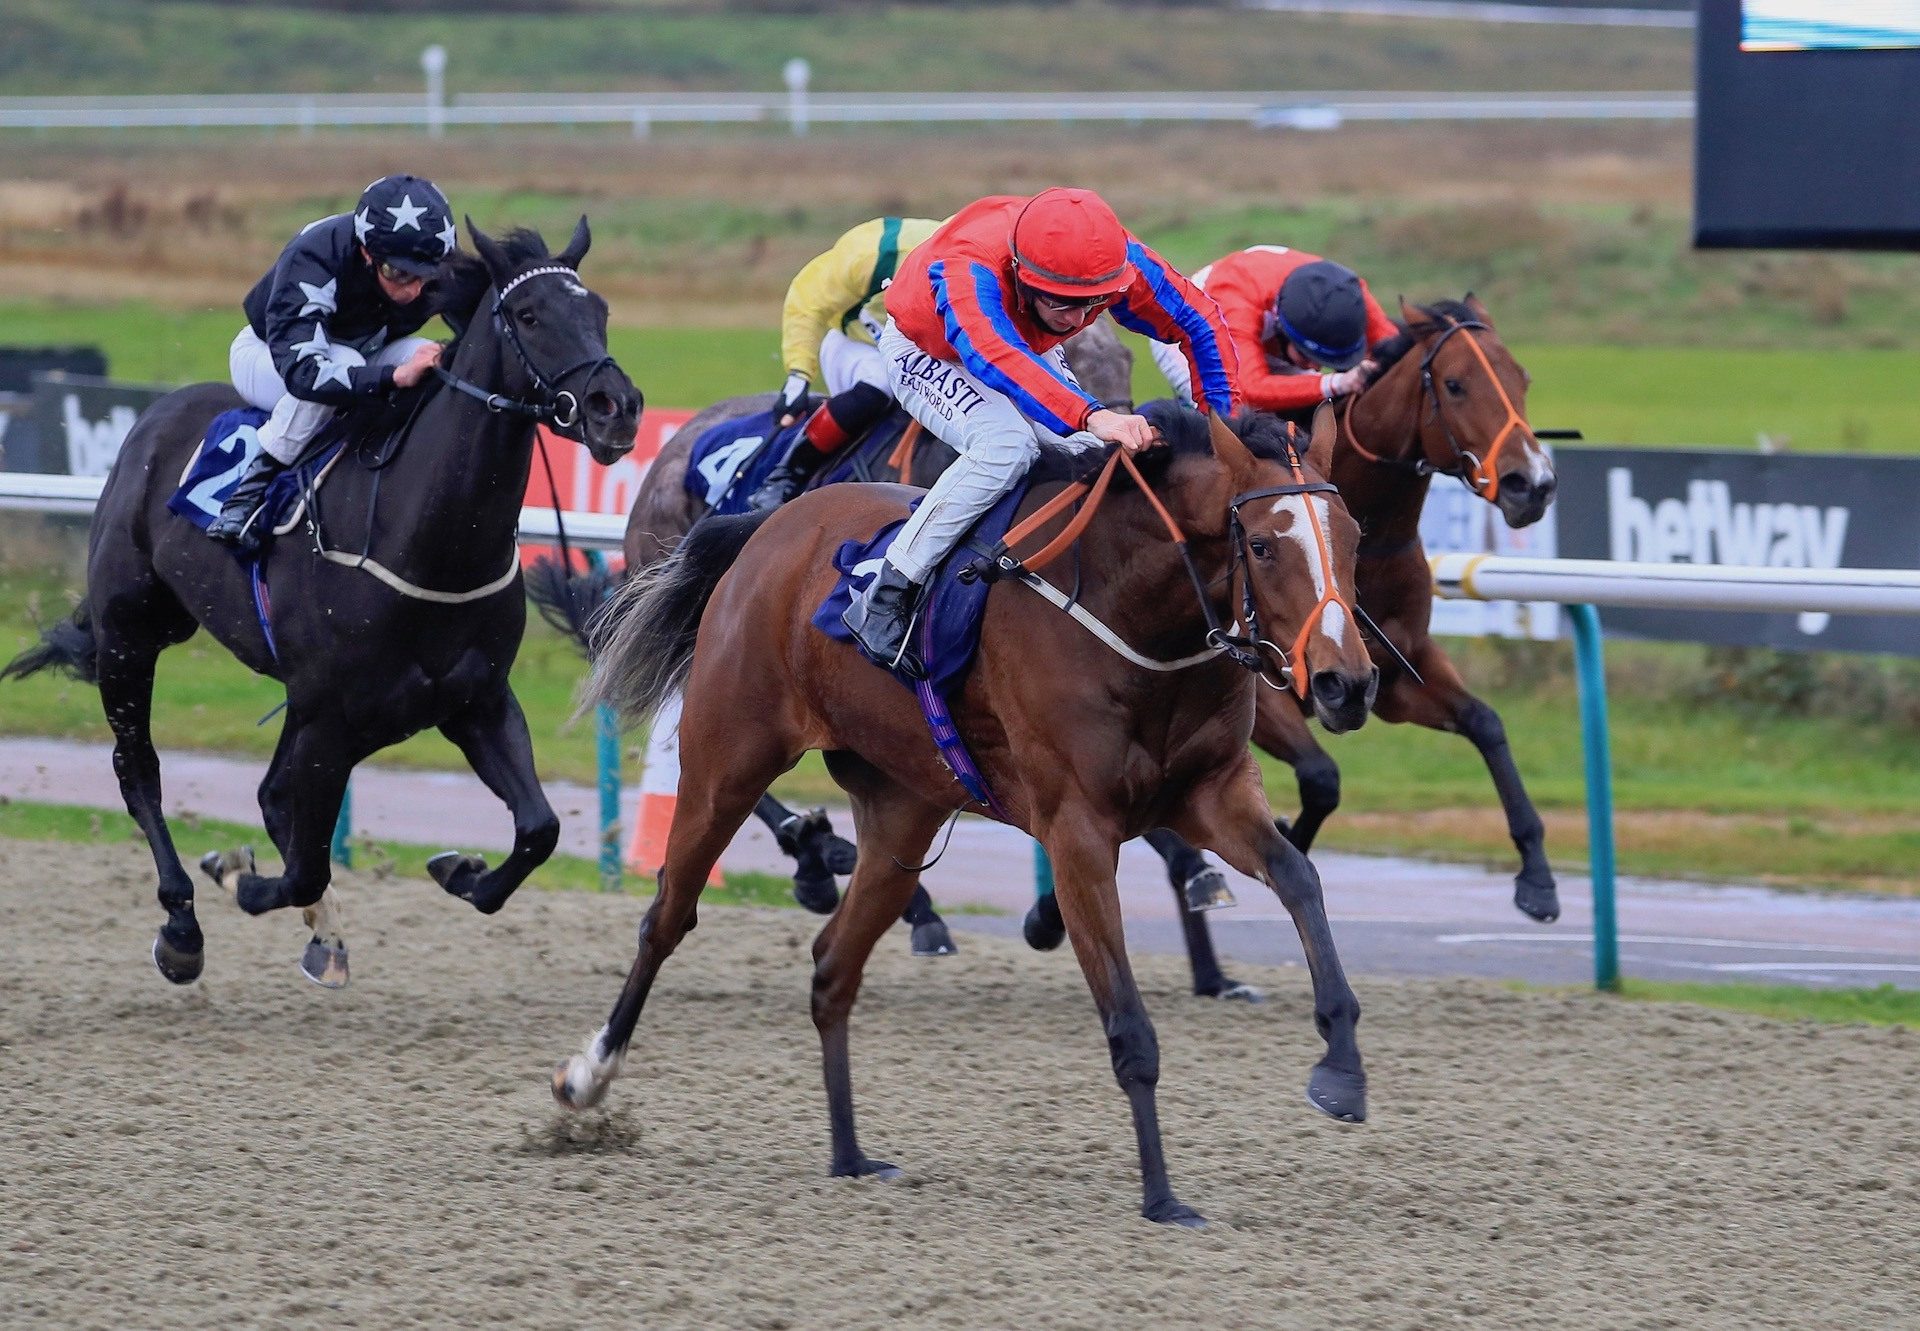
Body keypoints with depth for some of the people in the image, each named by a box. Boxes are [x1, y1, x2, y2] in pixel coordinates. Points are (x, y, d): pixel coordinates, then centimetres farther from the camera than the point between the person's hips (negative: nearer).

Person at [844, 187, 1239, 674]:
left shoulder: (1118, 261, -31)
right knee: (1006, 443, -32)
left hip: (1030, 353, 6)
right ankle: (884, 598, -26)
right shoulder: (967, 270, -45)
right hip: (925, 354, -6)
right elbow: (994, 359, -62)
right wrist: (1092, 417, -75)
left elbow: (1201, 322, -18)